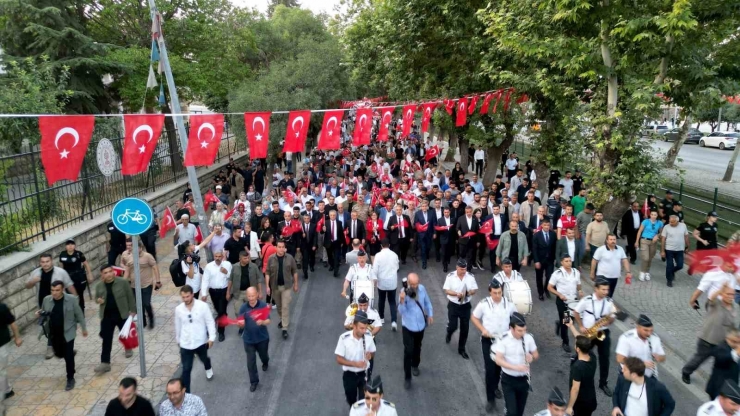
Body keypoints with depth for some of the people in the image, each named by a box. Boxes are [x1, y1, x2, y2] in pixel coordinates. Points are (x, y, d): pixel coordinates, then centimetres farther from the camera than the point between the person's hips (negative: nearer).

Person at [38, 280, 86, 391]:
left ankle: (70, 378, 14)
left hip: (67, 332, -4)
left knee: (68, 356, -2)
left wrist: (84, 328, 0)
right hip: (53, 333, 4)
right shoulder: (46, 300, -5)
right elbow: (43, 313, 12)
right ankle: (70, 353, 53)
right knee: (59, 354, 19)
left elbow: (79, 314, -5)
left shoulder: (71, 299, -15)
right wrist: (39, 314, -12)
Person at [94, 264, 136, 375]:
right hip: (106, 316, 2)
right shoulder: (99, 286, -1)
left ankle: (128, 348, 48)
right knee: (106, 339, 1)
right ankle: (105, 363, 5)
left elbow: (130, 296, -6)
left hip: (122, 314, -2)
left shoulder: (122, 282, -11)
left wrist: (132, 310, -6)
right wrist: (98, 300, -12)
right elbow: (96, 298, 13)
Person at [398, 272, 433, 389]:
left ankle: (415, 365, 50)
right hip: (408, 326, -4)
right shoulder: (404, 292, -21)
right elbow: (401, 311, -23)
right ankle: (407, 377, 9)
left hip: (421, 325, 4)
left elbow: (427, 302, 8)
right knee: (408, 351, -4)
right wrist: (402, 301, -40)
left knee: (417, 347, 24)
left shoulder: (422, 288, -9)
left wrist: (430, 314, 8)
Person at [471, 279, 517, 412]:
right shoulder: (483, 304, -15)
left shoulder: (509, 304, -9)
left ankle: (495, 387, 46)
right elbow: (474, 317, -2)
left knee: (499, 366, 19)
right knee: (490, 369, -6)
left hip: (504, 340, 3)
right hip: (488, 340, -3)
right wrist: (483, 329, -15)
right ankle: (490, 398, 5)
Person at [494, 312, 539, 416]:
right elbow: (498, 360, -23)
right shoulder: (503, 339, -20)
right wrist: (515, 367, -36)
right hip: (508, 380, -4)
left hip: (523, 379, 4)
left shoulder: (528, 338, -9)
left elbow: (536, 354, 6)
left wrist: (532, 357, -18)